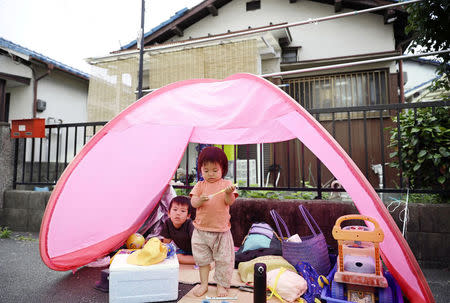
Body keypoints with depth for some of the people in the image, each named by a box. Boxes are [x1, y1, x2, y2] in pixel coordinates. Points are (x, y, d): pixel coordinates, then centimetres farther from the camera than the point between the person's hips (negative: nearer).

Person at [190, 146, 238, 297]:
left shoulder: (226, 184, -2)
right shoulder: (200, 185, 2)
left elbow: (230, 202, -13)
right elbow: (193, 203, -7)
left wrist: (229, 193, -35)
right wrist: (200, 200, -30)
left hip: (221, 230, -1)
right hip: (201, 230, 2)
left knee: (224, 259, 8)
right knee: (202, 259, 15)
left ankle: (222, 285, 27)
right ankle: (203, 284, 33)